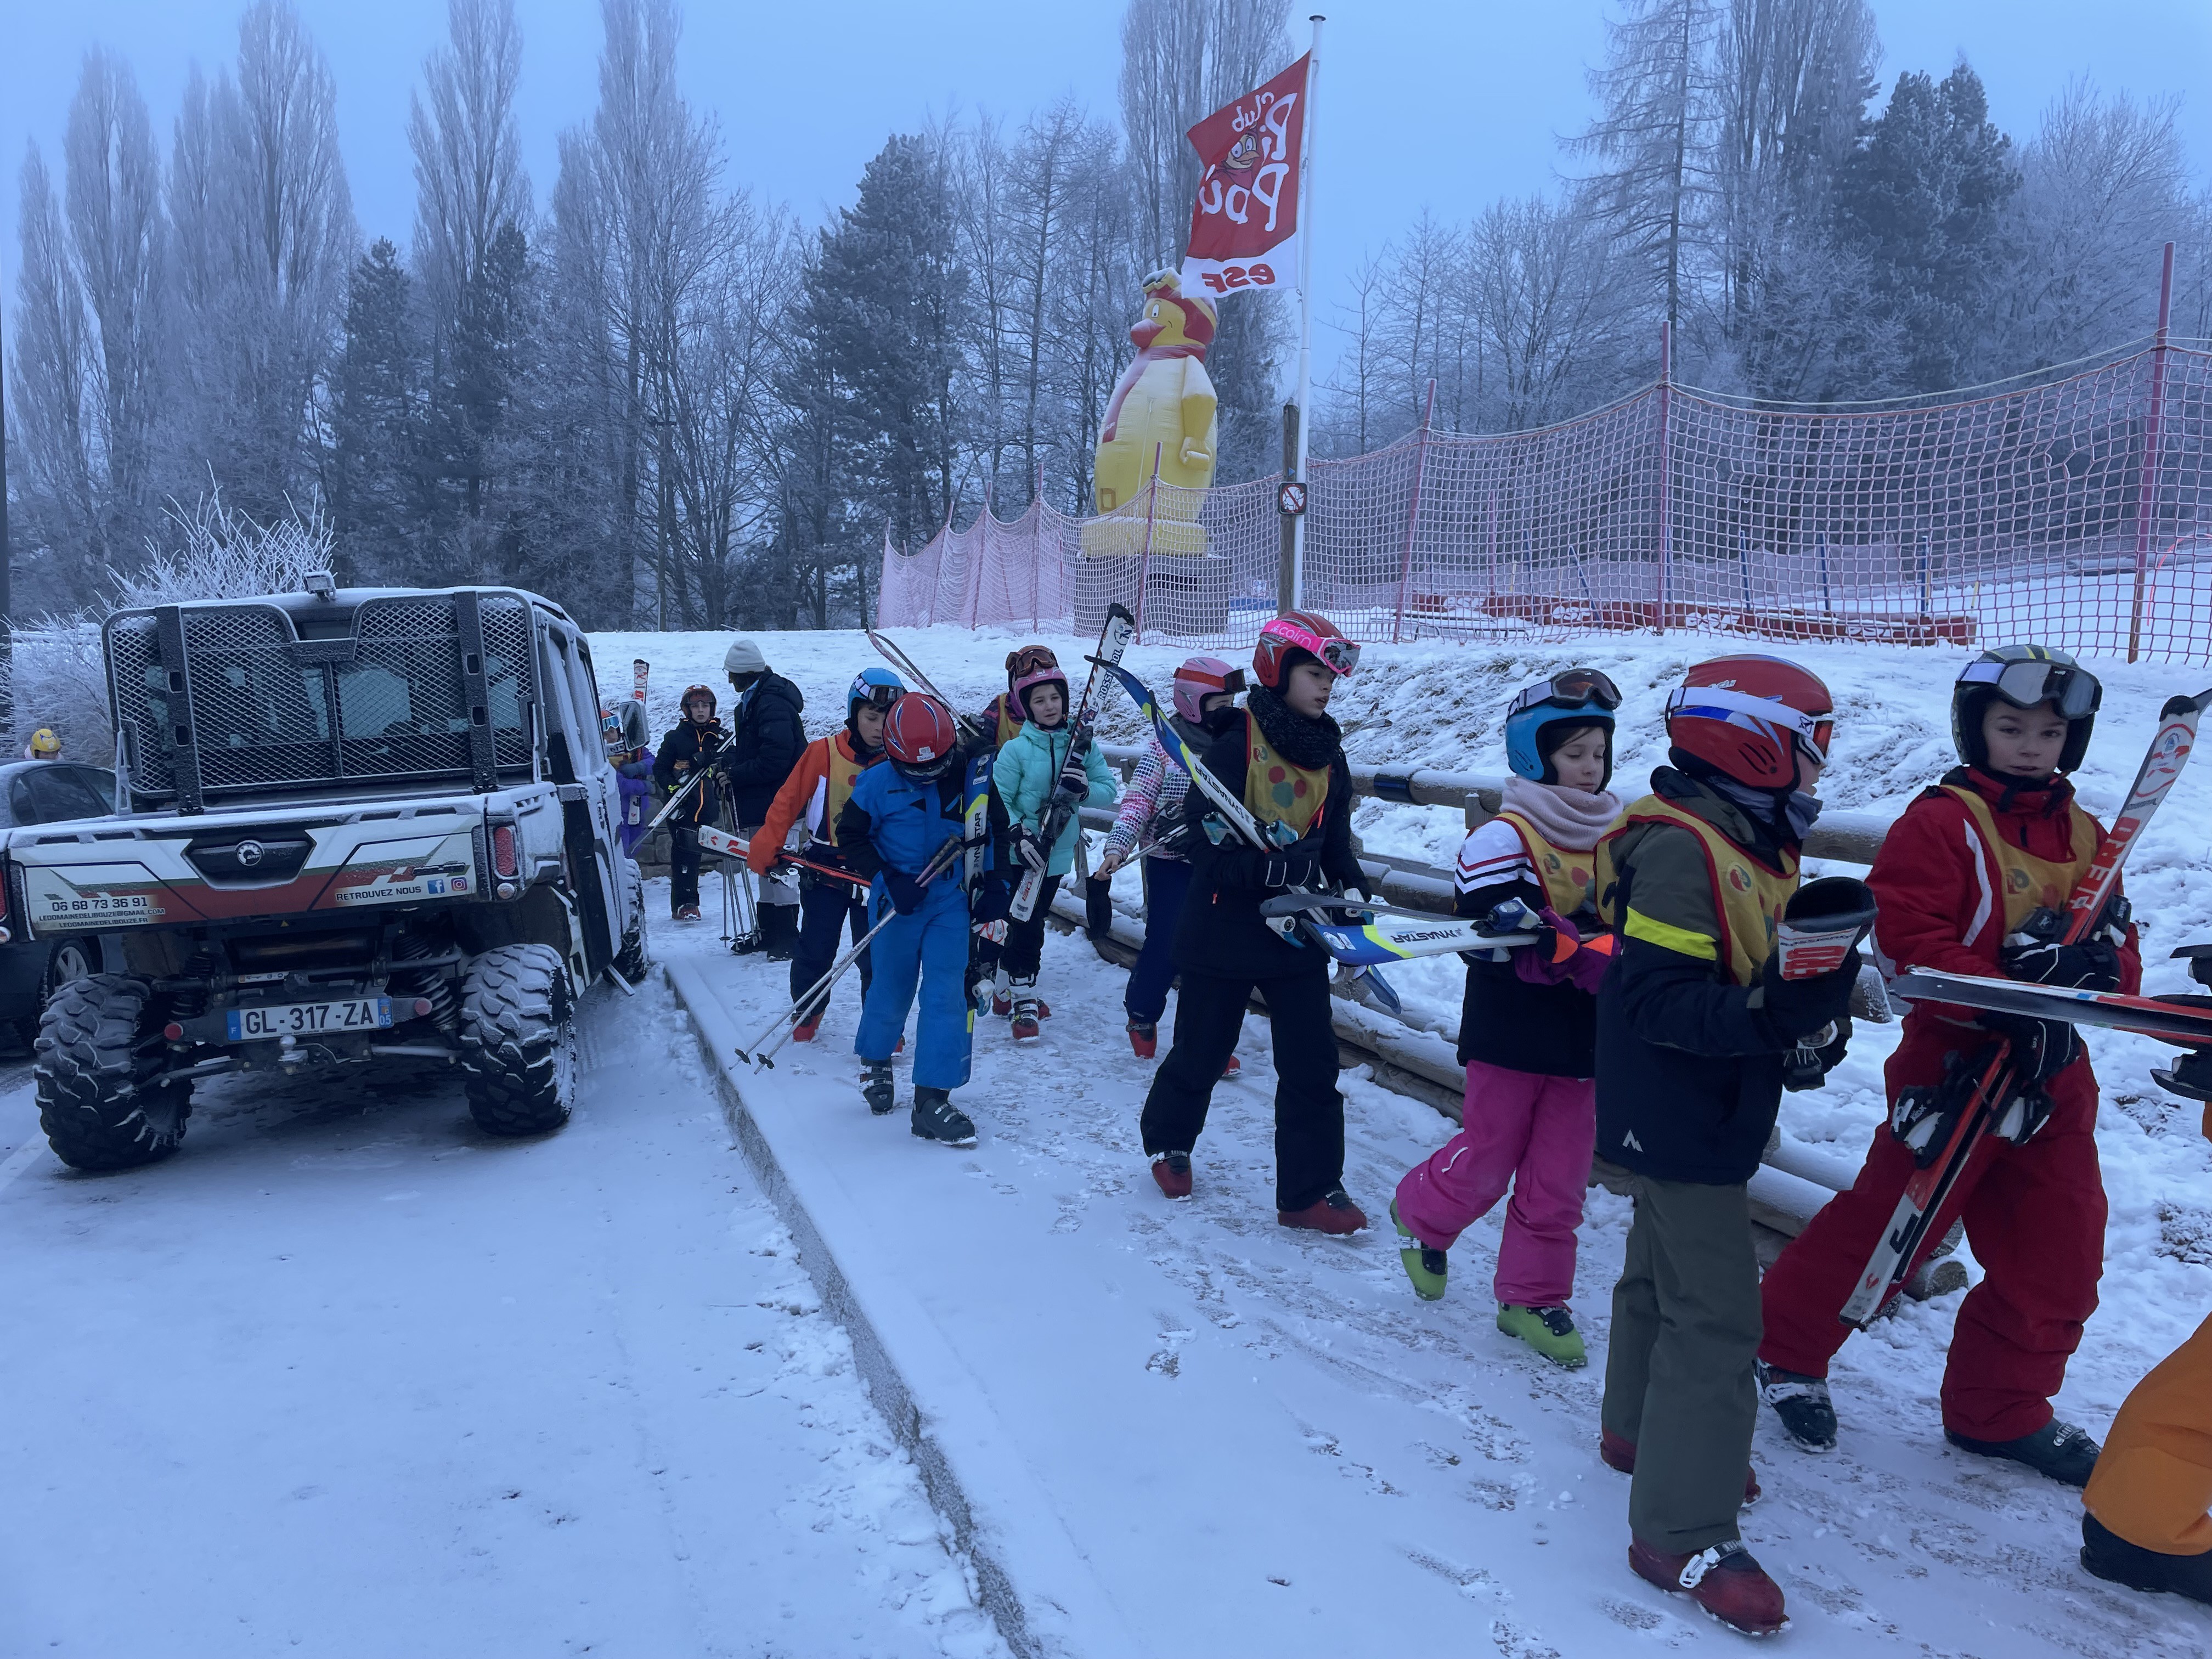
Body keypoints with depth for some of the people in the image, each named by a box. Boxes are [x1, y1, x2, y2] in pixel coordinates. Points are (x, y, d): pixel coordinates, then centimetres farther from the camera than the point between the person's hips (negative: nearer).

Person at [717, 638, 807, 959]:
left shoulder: (772, 704, -18)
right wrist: (728, 762, 2)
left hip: (777, 803, -11)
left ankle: (788, 939, -3)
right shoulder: (753, 701, 16)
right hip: (762, 803, 11)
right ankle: (769, 933, 26)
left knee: (776, 867, -8)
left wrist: (735, 774, -16)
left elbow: (775, 759, -25)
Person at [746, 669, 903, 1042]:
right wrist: (765, 845, -9)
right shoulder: (823, 753, -9)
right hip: (825, 869, 0)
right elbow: (789, 800, -4)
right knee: (814, 951, 11)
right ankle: (805, 1016, 33)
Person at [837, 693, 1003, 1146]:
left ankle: (932, 1101, -2)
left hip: (953, 901, 1)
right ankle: (875, 1059, 42)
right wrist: (887, 880, -15)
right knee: (891, 989, 12)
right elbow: (850, 834, -4)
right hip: (899, 901, -1)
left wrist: (992, 885, -1)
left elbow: (999, 830, 5)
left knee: (948, 994, -7)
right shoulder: (878, 783, -12)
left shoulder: (976, 777, -8)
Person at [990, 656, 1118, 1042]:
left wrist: (1085, 789, -24)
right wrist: (1018, 834, -26)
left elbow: (1108, 789, -3)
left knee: (1033, 920, 16)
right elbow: (998, 801, -11)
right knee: (1025, 922, -4)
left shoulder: (1082, 744, -2)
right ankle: (1024, 1001, 8)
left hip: (1058, 853, 4)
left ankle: (1010, 984, 35)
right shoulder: (1015, 750, -12)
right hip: (1019, 854, -4)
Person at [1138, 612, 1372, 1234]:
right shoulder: (1233, 746, -14)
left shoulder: (1329, 757, 5)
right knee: (1201, 1054, 12)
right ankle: (1168, 1142, 39)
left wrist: (1352, 889, -7)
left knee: (1312, 1063, 2)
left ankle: (1311, 1189, 13)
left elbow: (1334, 842, 12)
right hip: (1223, 931, -5)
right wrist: (1277, 868, -30)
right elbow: (1207, 844, -20)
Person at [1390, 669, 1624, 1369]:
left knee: (1559, 1179, 11)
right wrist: (1579, 949, -31)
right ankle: (1421, 1215, 36)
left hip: (1584, 1043, 5)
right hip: (1510, 1038, -5)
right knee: (1486, 1164, 7)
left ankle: (1531, 1297, 25)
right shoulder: (1504, 839, -12)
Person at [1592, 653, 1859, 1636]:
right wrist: (1775, 1017, -34)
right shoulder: (1681, 851, -24)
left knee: (1663, 1273, 25)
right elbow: (1656, 1000, -28)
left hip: (1704, 1115, 11)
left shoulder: (1752, 842, 8)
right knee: (1714, 1316, -7)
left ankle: (1643, 1431, 45)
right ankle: (1685, 1533, 3)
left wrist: (1813, 1017, 0)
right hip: (1675, 1122, -11)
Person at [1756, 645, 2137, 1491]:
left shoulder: (2085, 836, 11)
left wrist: (2097, 965, -14)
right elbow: (1910, 947, -19)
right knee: (1885, 1225, -1)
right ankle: (1783, 1346, 23)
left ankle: (1999, 1410, 31)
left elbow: (2119, 952, 9)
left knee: (2060, 1257, 12)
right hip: (1953, 1066, -7)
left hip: (2055, 1079, 7)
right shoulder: (1940, 825, -11)